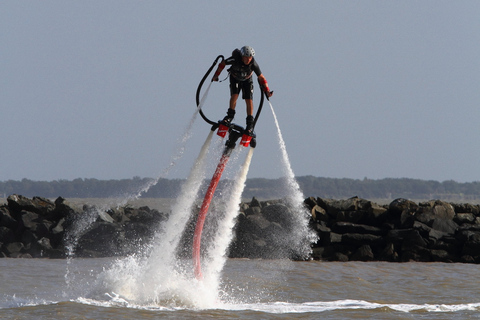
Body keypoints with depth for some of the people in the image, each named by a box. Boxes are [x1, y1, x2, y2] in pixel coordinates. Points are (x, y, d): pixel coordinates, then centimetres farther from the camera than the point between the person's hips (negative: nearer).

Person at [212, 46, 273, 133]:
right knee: (234, 95, -21)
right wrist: (216, 75, -13)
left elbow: (261, 77, -21)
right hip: (235, 78, 0)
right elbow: (222, 64, -16)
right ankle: (230, 115, 0)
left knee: (249, 100, -10)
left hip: (247, 80, 0)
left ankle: (250, 124, -3)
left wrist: (267, 90, -23)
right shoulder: (235, 59, -35)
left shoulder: (253, 64, -33)